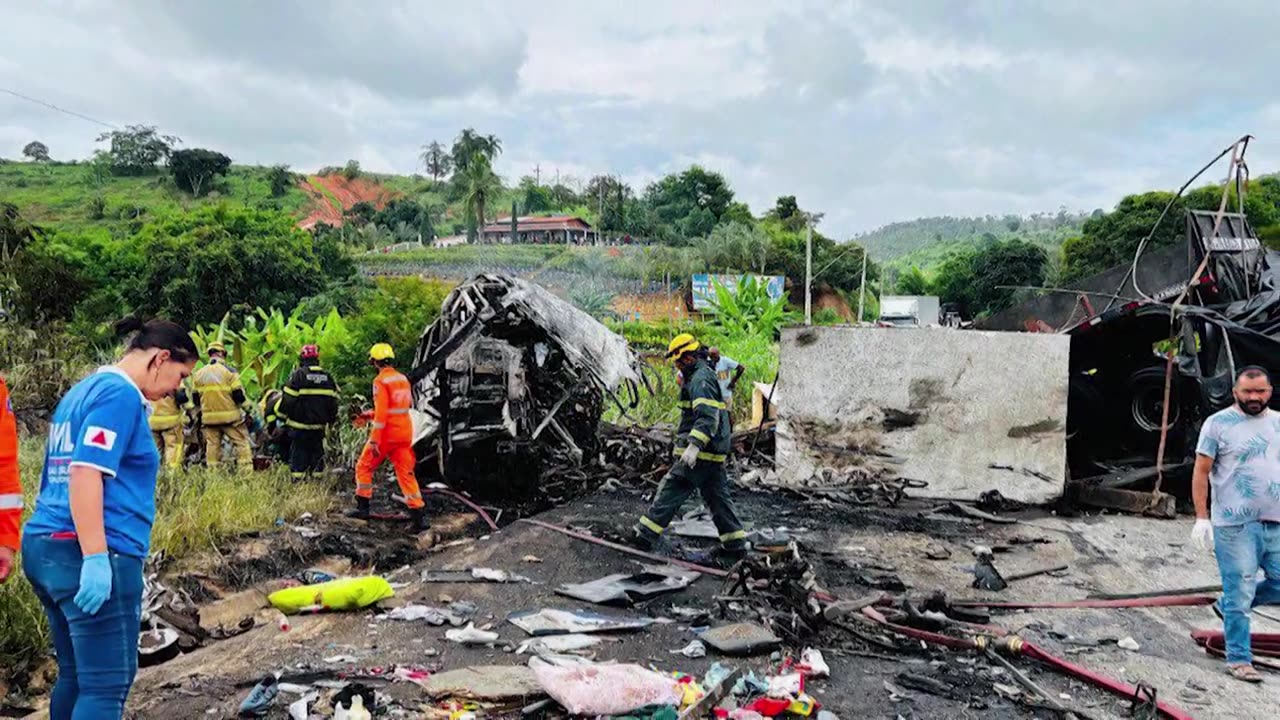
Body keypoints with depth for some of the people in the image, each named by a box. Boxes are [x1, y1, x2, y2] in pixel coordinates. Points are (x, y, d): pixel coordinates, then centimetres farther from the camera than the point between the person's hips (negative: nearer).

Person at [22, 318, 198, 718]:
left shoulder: (83, 390, 19)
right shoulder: (121, 394, -11)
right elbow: (85, 473, -22)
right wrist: (96, 558, -25)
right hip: (89, 555, -10)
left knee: (77, 676, 16)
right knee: (107, 684, -6)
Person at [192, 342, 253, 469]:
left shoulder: (199, 374, 6)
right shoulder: (229, 371, -8)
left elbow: (196, 398, 11)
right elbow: (238, 394, -10)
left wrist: (200, 411, 25)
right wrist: (248, 407, 1)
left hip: (209, 418, 4)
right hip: (230, 416, -4)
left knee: (212, 445, 10)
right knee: (241, 442, 1)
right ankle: (246, 469, -4)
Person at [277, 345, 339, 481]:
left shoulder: (298, 375, -11)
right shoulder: (328, 377, 4)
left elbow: (288, 399, -10)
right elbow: (333, 401, 9)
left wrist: (282, 415, 5)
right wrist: (331, 419, 21)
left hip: (300, 425, -4)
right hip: (319, 425, 4)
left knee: (299, 451, 3)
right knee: (317, 451, 14)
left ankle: (298, 480, 2)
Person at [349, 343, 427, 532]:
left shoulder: (381, 381, -12)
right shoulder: (403, 379, 11)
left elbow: (381, 413, -19)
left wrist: (374, 440, -19)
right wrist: (368, 415, 27)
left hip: (386, 434, -6)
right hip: (404, 435, 6)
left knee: (364, 468, 14)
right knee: (406, 474, 6)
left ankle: (363, 507, 18)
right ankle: (419, 515, -2)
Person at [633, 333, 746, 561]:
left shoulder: (701, 379, -15)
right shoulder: (705, 375, 18)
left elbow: (708, 416, -27)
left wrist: (694, 445, -36)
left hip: (700, 453, -10)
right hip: (715, 453, 10)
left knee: (670, 490, -2)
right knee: (718, 496, 13)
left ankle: (646, 535, 3)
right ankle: (735, 544, 15)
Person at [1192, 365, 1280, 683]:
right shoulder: (1218, 423, -4)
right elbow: (1201, 472, -5)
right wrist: (1201, 517, -11)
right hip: (1235, 525, -5)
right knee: (1240, 593, 0)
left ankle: (1228, 605, 32)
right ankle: (1239, 659, 13)